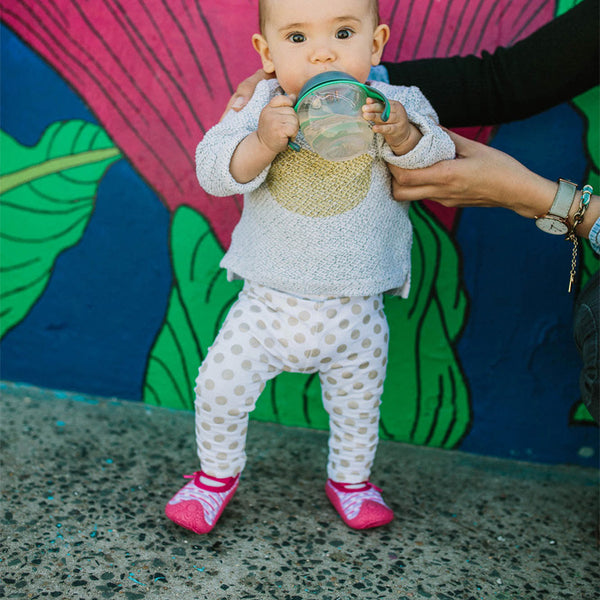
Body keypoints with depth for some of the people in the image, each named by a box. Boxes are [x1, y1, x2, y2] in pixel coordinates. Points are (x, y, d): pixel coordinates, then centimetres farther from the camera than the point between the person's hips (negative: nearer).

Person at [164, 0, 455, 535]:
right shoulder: (261, 106, -9)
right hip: (267, 304, 0)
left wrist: (403, 135, -35)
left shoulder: (396, 106, -9)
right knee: (219, 385, 2)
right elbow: (212, 170, -17)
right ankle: (218, 472, 32)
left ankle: (350, 477, 49)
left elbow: (437, 157, -14)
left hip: (355, 315, 1)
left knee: (359, 405, 19)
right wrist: (261, 142, -36)